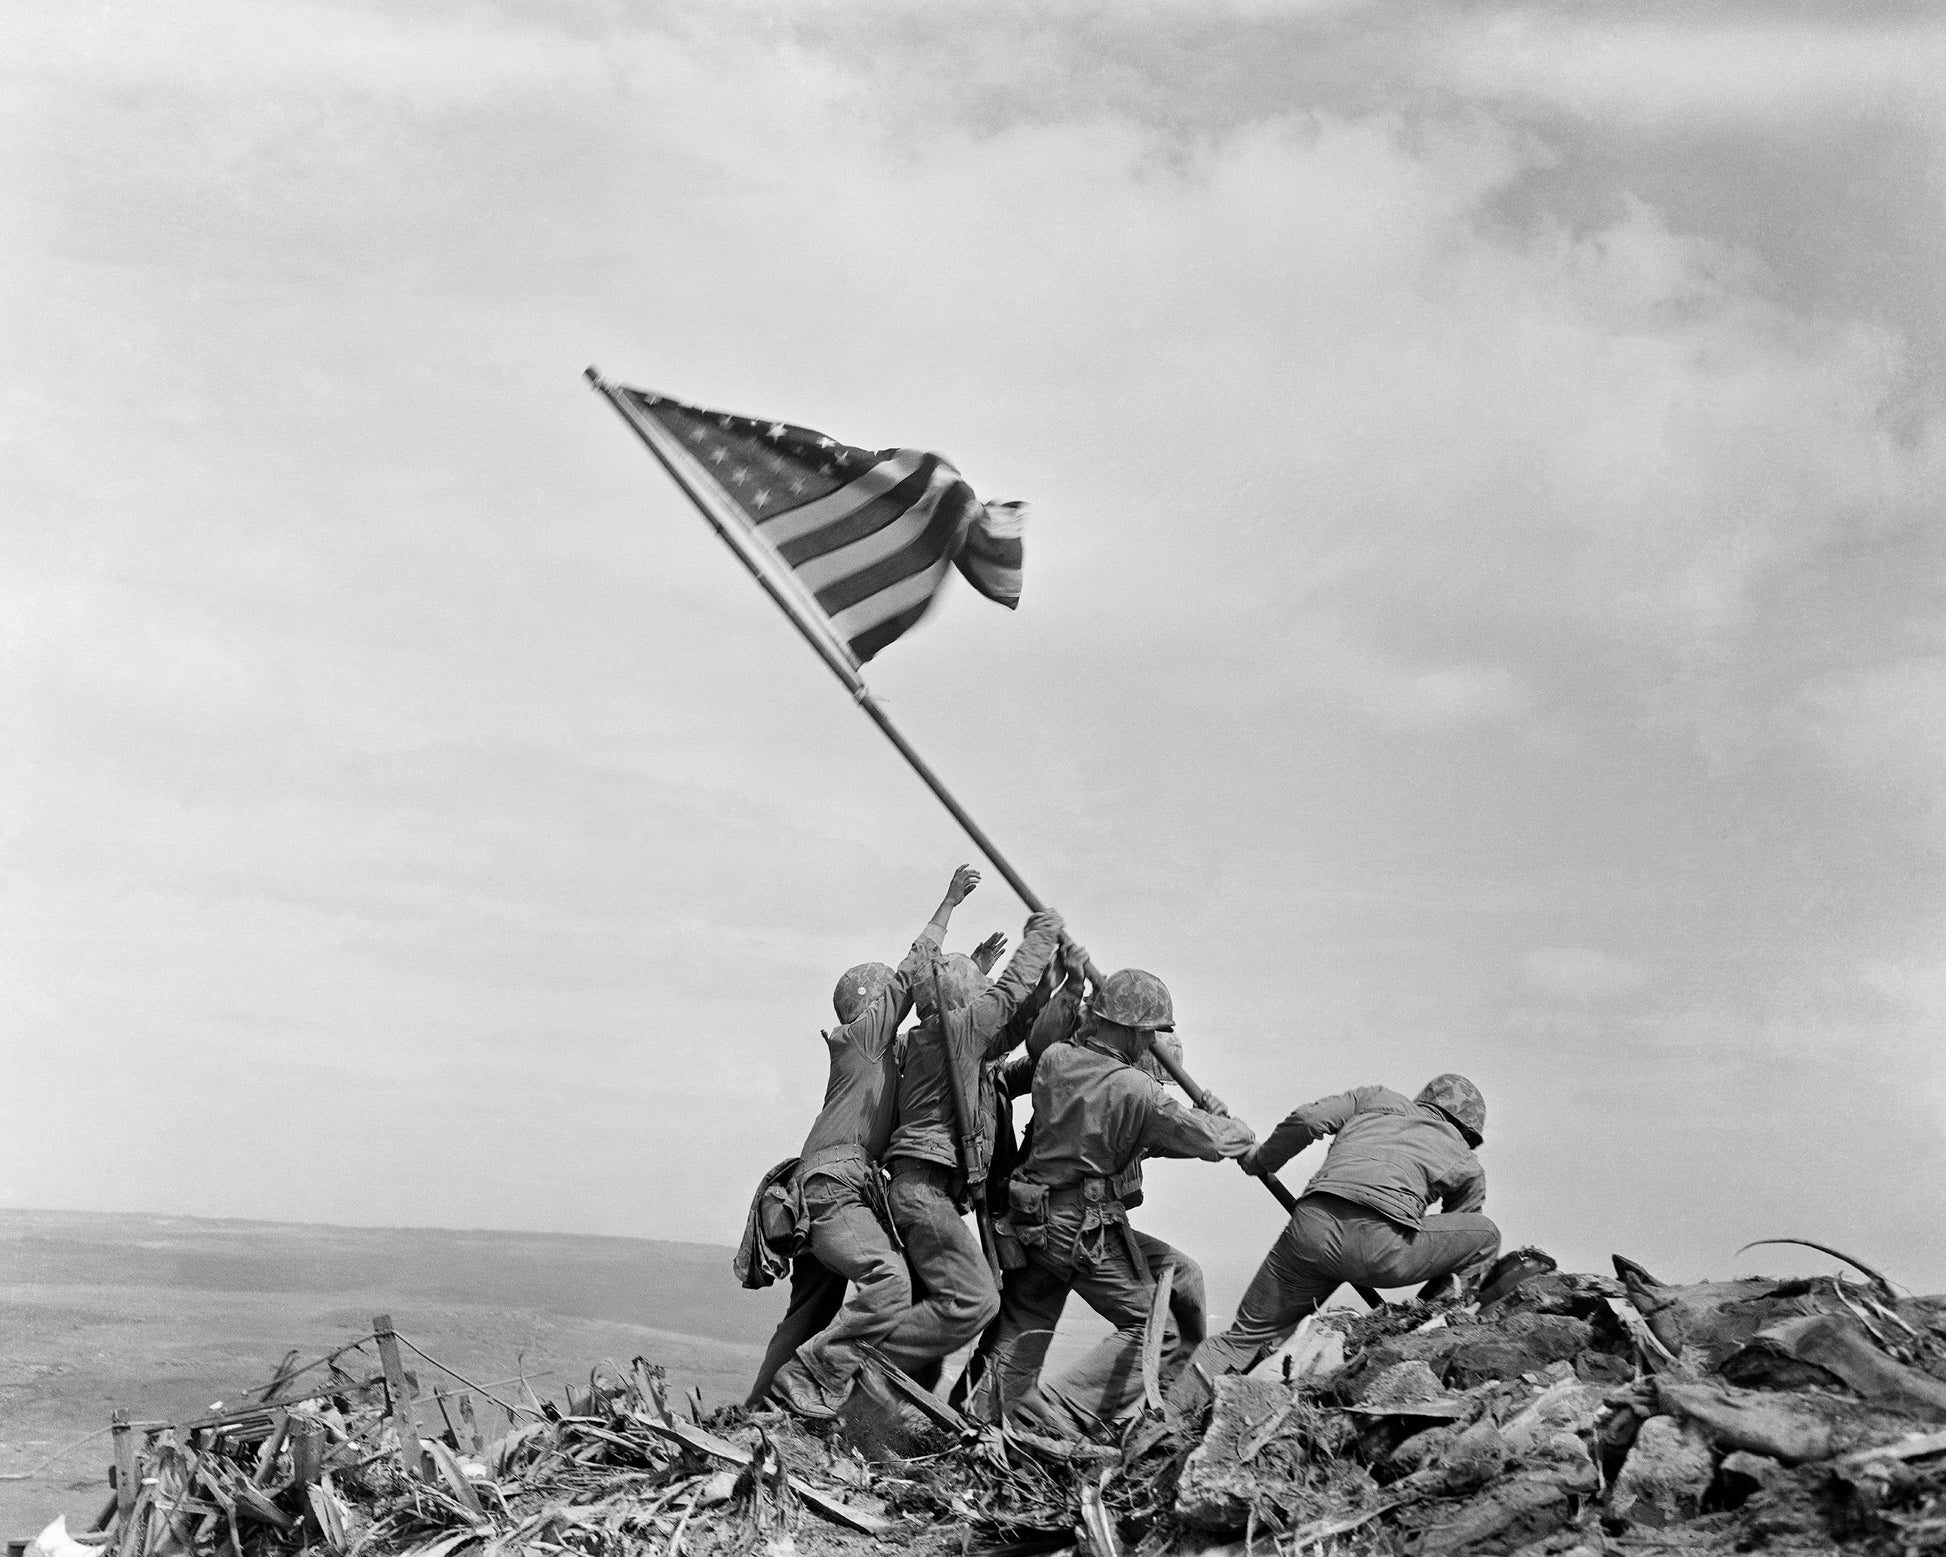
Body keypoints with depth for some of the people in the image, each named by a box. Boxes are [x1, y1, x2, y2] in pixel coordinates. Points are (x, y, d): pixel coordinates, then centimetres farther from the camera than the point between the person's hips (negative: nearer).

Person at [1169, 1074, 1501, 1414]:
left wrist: (1260, 1161, 30)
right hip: (1381, 1245, -3)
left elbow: (1308, 1119, 15)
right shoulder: (1468, 1166, 29)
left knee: (1247, 1334, 17)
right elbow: (1457, 1246, 34)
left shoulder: (1376, 1098, 32)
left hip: (1312, 1225, 3)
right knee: (1487, 1238, 23)